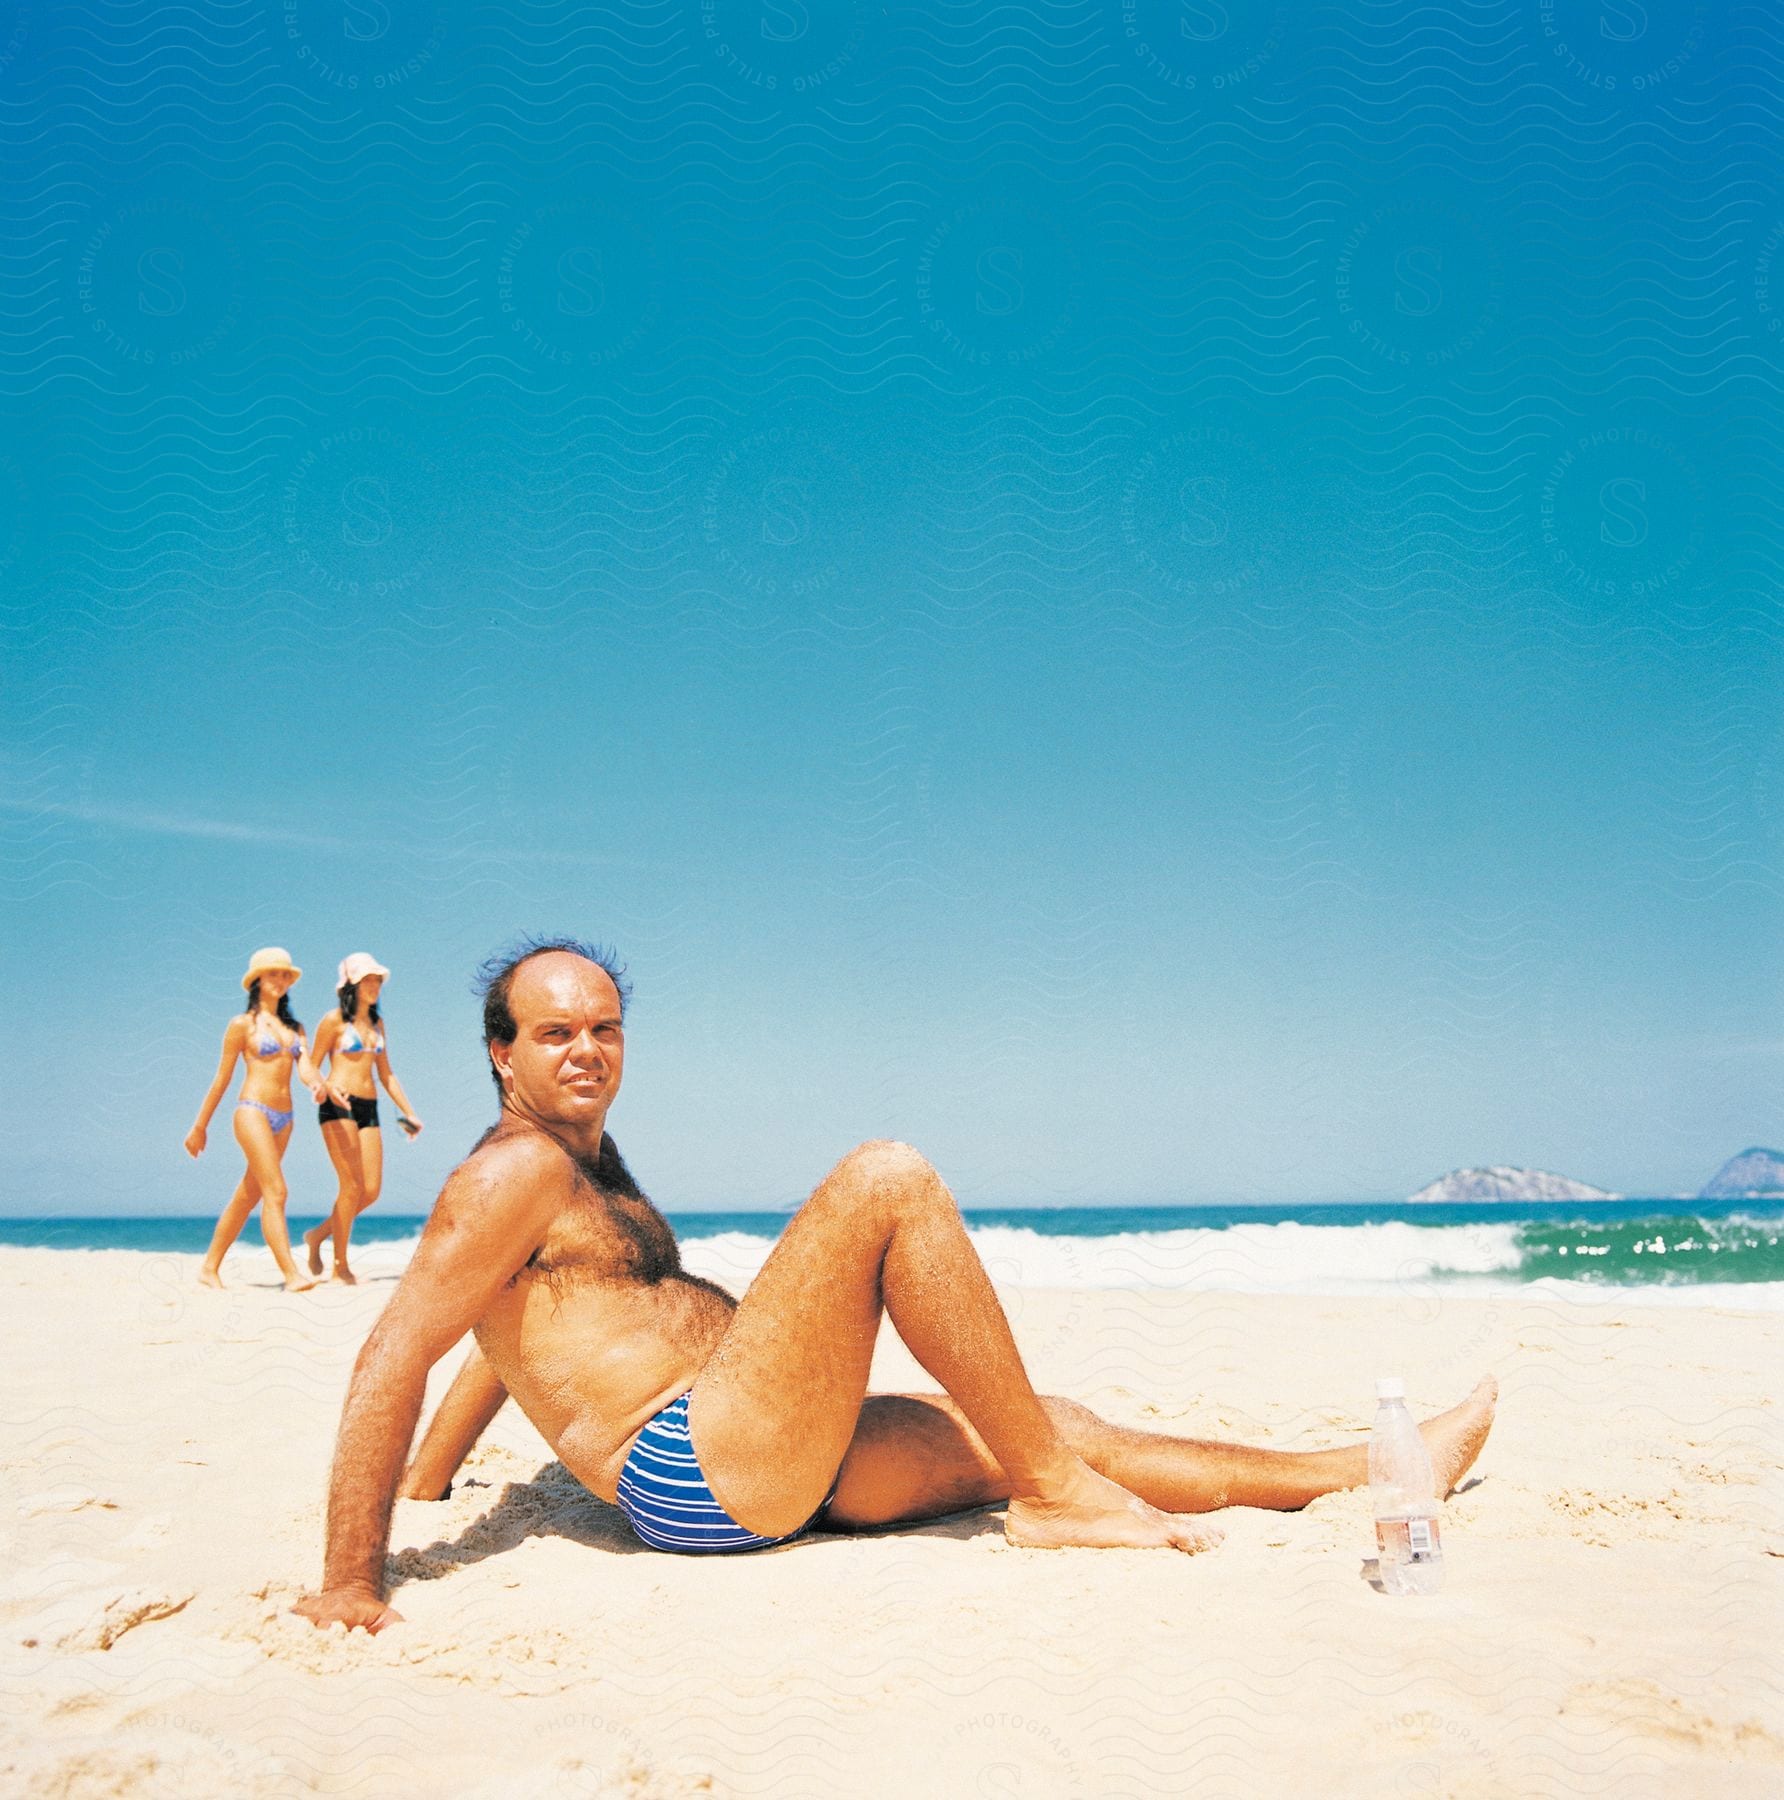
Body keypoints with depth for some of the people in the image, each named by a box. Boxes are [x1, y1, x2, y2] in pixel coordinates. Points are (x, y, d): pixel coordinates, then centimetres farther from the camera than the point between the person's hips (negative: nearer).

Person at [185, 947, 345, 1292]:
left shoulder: (294, 1027, 16)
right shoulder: (243, 1024, 0)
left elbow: (306, 1068, 1)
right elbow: (222, 1078, 2)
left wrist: (319, 1085, -23)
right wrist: (200, 1127, 4)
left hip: (284, 1119, 6)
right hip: (253, 1112, -6)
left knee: (248, 1196, 11)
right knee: (275, 1192, -16)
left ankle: (210, 1268, 22)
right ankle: (291, 1275, -21)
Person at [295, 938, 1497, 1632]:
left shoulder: (597, 1172, 22)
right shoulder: (518, 1169, -8)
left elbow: (515, 1345, 29)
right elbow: (395, 1358, -16)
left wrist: (428, 1488, 29)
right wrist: (353, 1582, -20)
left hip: (764, 1466, 10)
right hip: (693, 1469, -10)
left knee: (1056, 1432, 10)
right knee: (889, 1179, -19)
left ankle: (1378, 1469, 19)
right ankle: (1056, 1496, -11)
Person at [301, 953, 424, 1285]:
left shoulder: (377, 1023, 17)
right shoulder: (334, 1021, 0)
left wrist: (409, 1112, 14)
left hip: (369, 1109, 6)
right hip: (338, 1107, -6)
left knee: (372, 1190, 0)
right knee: (352, 1185, -10)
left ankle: (318, 1235, 21)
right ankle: (340, 1266, 0)